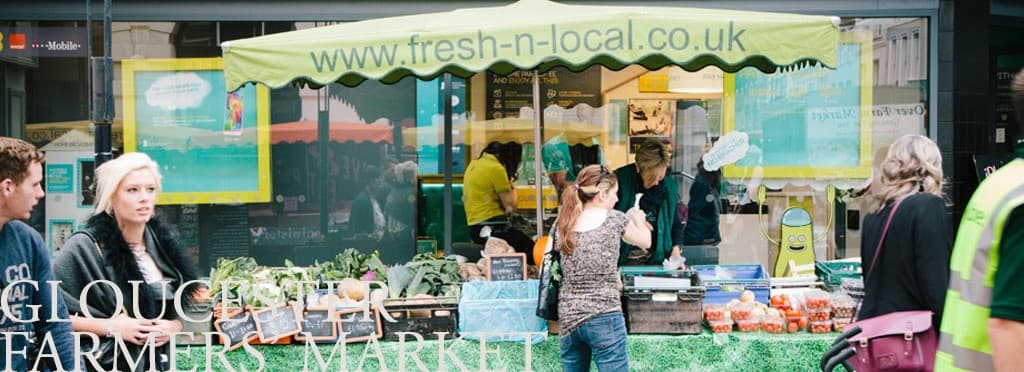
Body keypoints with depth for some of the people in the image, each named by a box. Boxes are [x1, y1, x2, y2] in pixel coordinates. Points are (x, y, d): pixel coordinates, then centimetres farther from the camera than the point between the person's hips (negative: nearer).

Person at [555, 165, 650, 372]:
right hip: (604, 318, -5)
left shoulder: (562, 224, 5)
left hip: (568, 318, 5)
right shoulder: (614, 219, -4)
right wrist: (638, 219, 33)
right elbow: (645, 241, 11)